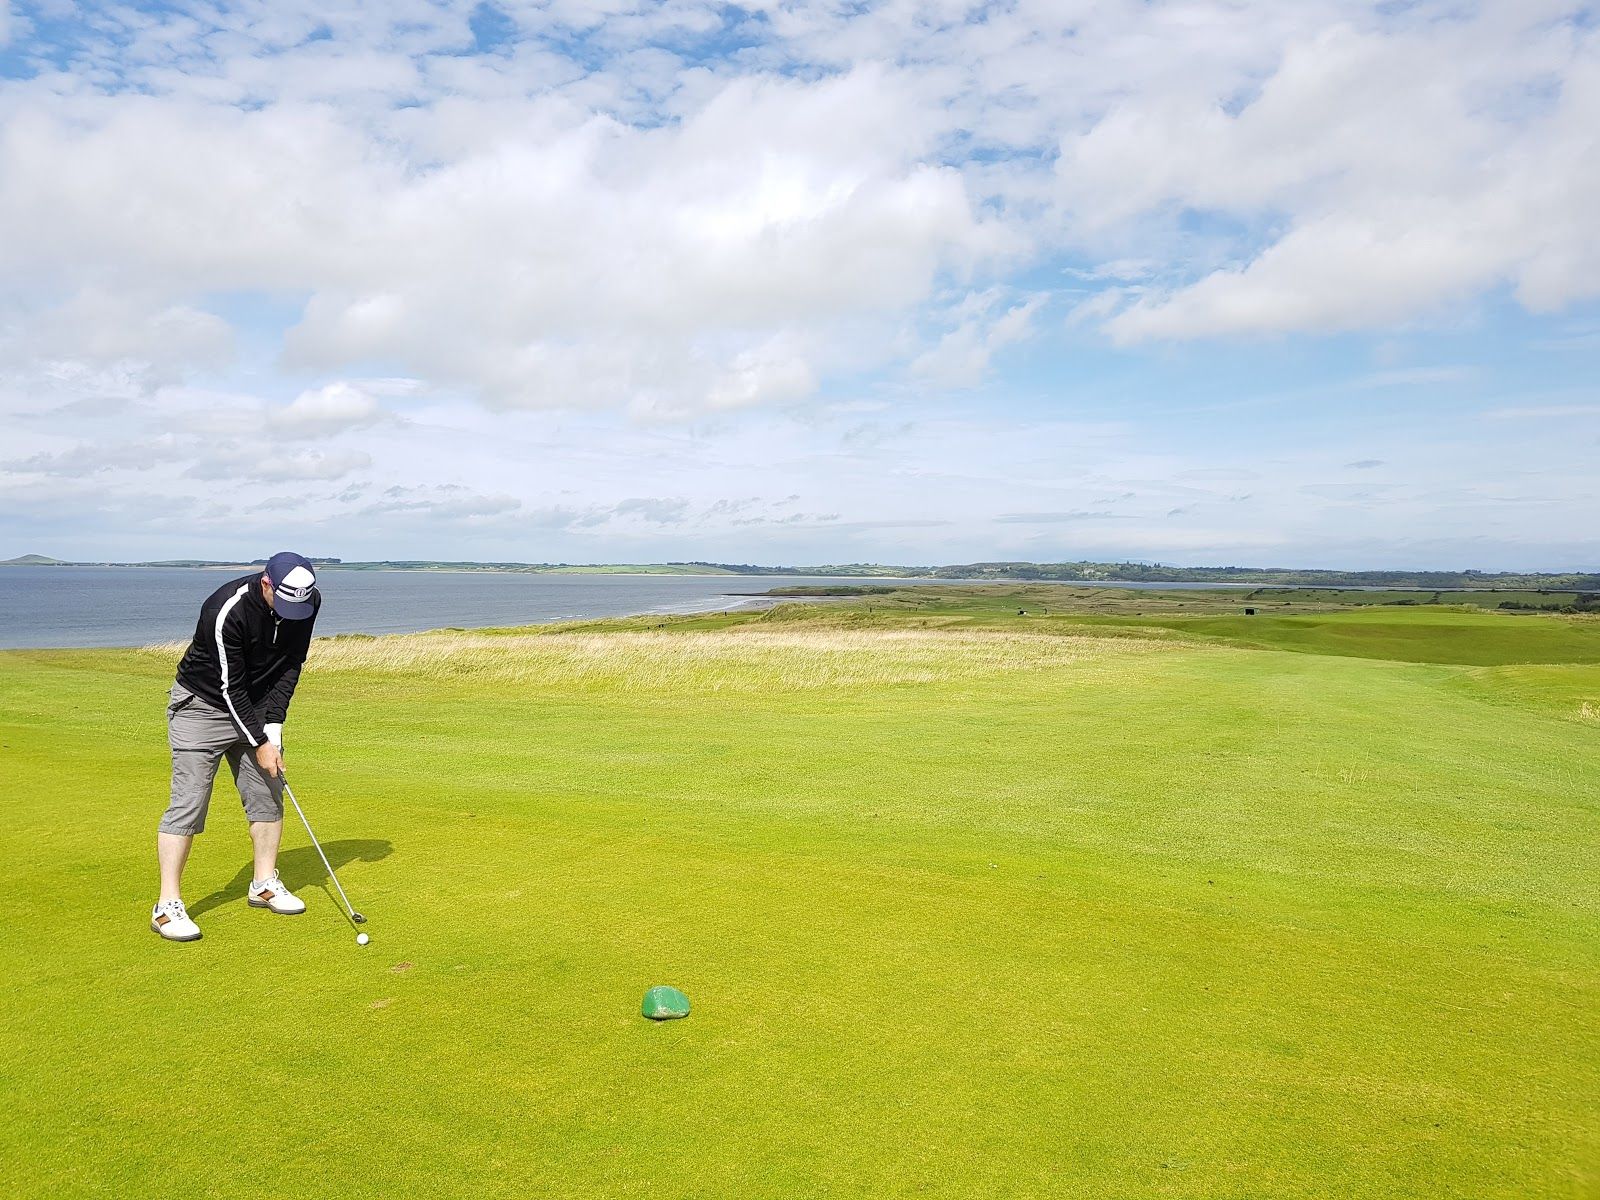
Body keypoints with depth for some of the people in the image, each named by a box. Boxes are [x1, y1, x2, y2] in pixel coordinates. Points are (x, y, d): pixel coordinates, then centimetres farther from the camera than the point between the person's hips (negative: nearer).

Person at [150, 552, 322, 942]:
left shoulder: (308, 600, -14)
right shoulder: (227, 610, -32)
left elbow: (292, 665, -5)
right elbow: (231, 687, -25)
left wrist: (273, 726, -11)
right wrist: (259, 743, -19)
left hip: (258, 707, 6)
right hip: (202, 705, -6)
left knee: (268, 794, 8)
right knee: (188, 803, -9)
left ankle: (264, 884, 21)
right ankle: (167, 906, -2)